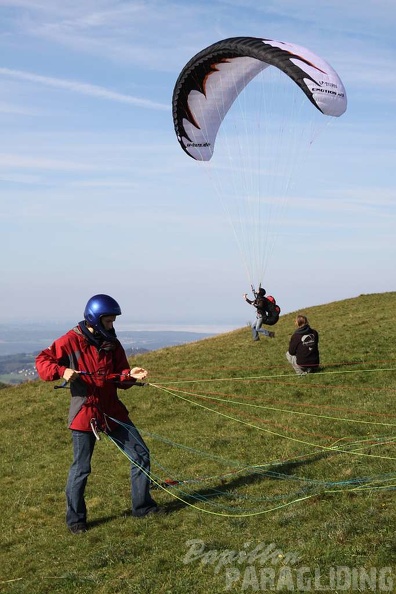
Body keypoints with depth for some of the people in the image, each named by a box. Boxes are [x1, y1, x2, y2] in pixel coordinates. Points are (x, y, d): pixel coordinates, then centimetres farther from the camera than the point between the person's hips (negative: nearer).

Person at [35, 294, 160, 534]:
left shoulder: (112, 343, 6)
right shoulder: (71, 341, -9)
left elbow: (119, 377, 8)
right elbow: (42, 361, -8)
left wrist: (131, 375, -13)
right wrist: (62, 371, -25)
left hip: (112, 410, 6)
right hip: (85, 413, -5)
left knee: (141, 455, 8)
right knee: (81, 468, 2)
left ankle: (142, 506, 23)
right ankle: (75, 519, 19)